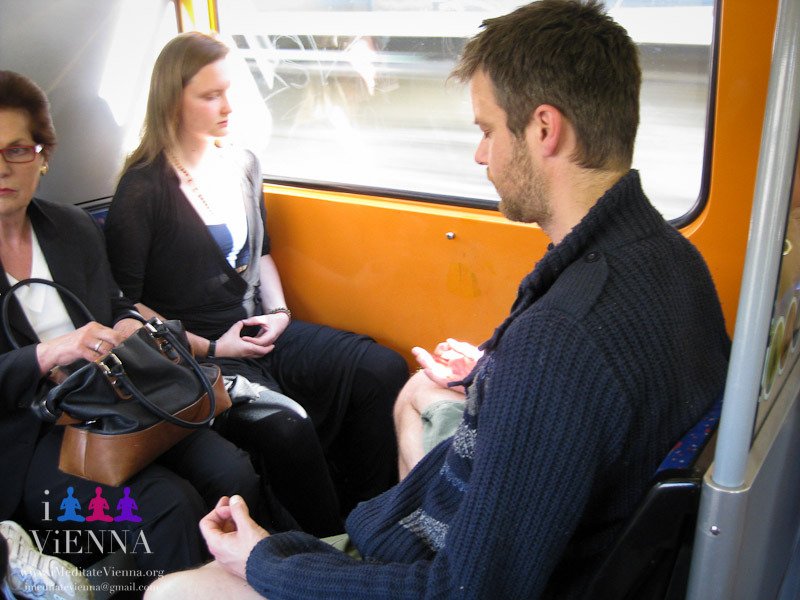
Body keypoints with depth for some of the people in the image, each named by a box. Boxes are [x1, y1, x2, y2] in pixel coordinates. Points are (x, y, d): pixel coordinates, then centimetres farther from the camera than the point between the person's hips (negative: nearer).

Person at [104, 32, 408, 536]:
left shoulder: (242, 165, 12)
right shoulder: (143, 190, -8)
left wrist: (279, 311, 6)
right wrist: (208, 348, -12)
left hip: (259, 329, 7)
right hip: (197, 353, -6)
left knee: (382, 369, -15)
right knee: (285, 430, -33)